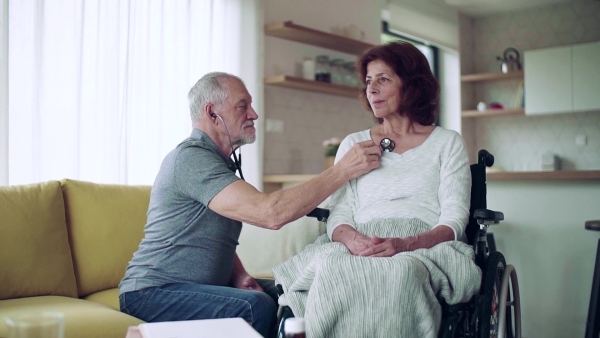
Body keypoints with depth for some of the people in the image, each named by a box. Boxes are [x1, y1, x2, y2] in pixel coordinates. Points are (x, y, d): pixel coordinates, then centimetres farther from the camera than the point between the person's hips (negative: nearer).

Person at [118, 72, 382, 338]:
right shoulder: (191, 157, -20)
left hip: (202, 285, 9)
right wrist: (344, 170, -26)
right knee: (256, 307, -30)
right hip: (152, 292, -9)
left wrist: (239, 276, -3)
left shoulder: (220, 160, 13)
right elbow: (271, 213, -31)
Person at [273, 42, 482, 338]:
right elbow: (338, 216, 12)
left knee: (403, 270, -39)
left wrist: (405, 244, -19)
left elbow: (454, 220, 2)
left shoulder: (447, 143, 14)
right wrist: (351, 238, -14)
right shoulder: (353, 144, 22)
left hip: (425, 247, -1)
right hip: (360, 250, 2)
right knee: (333, 266, -35)